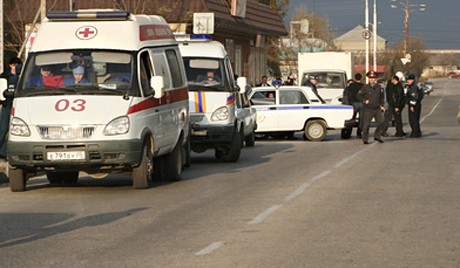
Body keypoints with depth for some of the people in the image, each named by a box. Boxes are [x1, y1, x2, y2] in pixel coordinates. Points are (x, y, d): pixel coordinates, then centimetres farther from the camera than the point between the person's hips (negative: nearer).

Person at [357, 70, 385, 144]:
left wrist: (382, 105, 8)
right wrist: (364, 100, -15)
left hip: (377, 108, 4)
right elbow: (358, 96, -1)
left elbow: (382, 97, 17)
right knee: (366, 125, -3)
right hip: (368, 109, -4)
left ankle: (377, 136, 14)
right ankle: (365, 139, 6)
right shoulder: (365, 87, -6)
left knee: (380, 121, -3)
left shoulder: (379, 87, 5)